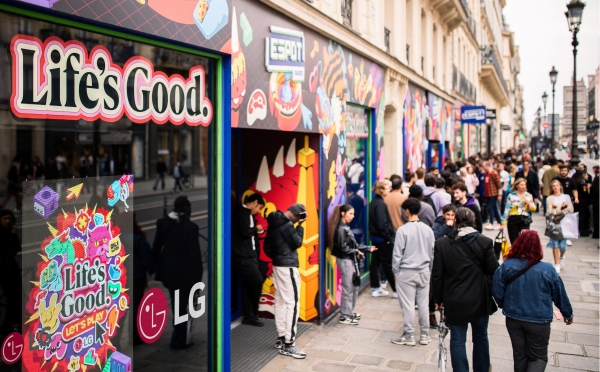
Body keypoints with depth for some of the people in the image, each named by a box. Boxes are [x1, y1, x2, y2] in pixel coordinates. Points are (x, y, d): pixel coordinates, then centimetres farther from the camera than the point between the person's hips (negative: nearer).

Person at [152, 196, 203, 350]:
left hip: (168, 270, 6)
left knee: (177, 304, 22)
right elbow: (194, 253, -17)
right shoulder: (190, 226, -17)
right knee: (181, 305, 9)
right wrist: (198, 275, -9)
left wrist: (156, 267, 14)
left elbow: (156, 247, 4)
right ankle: (178, 341, 16)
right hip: (184, 272, -5)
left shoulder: (163, 223, -1)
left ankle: (179, 337, 35)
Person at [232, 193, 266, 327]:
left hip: (246, 255, 10)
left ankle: (249, 316, 15)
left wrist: (257, 231, 9)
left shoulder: (246, 213, 18)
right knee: (257, 282, -8)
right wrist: (256, 228, -7)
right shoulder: (242, 212, -12)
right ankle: (252, 315, 6)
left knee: (248, 285, 10)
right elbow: (245, 232, -23)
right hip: (243, 256, -10)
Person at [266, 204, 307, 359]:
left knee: (280, 301, 13)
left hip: (277, 265, 10)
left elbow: (267, 244, 15)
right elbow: (297, 243, -11)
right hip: (287, 266, -10)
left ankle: (281, 338, 20)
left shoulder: (275, 221, 10)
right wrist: (300, 225, -5)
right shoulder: (287, 225, -18)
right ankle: (288, 344, -7)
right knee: (292, 303, -7)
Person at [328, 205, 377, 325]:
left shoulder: (346, 227, 12)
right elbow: (343, 247, -20)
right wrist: (356, 252, -10)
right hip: (344, 260, -10)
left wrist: (368, 248, 11)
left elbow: (353, 244, 14)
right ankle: (344, 316, 7)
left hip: (350, 260, 10)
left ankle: (349, 312, 29)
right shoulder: (340, 229, -16)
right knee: (348, 289, -3)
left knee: (354, 287, 16)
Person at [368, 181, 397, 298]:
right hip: (383, 239, -9)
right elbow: (382, 224, -25)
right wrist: (388, 238, -17)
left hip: (375, 237, 9)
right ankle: (396, 290, 7)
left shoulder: (374, 202, 9)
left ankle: (375, 288, 19)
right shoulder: (380, 204, -19)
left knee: (375, 262, 12)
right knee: (389, 265, -1)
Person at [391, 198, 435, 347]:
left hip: (406, 272, -4)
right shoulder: (427, 229, 0)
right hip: (424, 272, 5)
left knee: (408, 305, 4)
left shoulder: (403, 230, -14)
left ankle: (409, 336, 11)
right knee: (423, 304, 11)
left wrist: (396, 271, 1)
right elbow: (432, 252, 7)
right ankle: (425, 335, 20)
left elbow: (398, 254, -11)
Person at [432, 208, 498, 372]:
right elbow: (493, 271, -7)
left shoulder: (441, 244, -10)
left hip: (455, 301, -1)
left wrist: (438, 298, 7)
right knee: (481, 337, 21)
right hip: (480, 300, 1)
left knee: (458, 340, 9)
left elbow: (437, 275, -6)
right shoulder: (485, 242, -11)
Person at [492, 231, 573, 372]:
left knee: (519, 355, 19)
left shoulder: (506, 266, -12)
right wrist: (568, 314, 16)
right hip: (539, 321, -2)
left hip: (513, 319, 2)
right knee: (539, 357, 12)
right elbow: (560, 295, -2)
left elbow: (497, 292, -6)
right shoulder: (547, 269, -15)